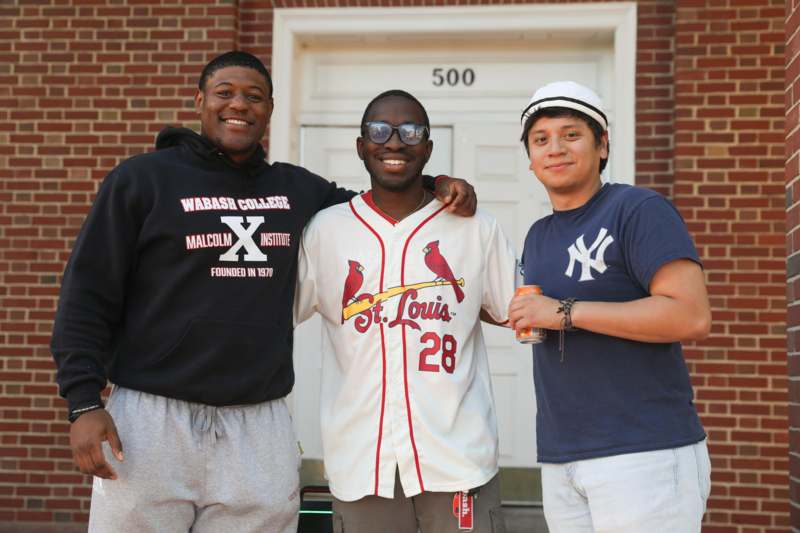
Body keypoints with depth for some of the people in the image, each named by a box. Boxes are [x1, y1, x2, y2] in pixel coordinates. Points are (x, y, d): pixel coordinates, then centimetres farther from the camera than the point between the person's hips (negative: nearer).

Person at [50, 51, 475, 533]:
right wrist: (84, 403, -8)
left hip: (261, 427, 3)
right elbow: (88, 296, -1)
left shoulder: (297, 189, 12)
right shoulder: (142, 179, 1)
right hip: (152, 420, -3)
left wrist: (436, 186, 9)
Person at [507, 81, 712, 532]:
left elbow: (692, 317, -19)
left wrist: (566, 311, -17)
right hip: (560, 460, 7)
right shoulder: (538, 236, 16)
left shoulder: (639, 210, -6)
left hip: (646, 455, -7)